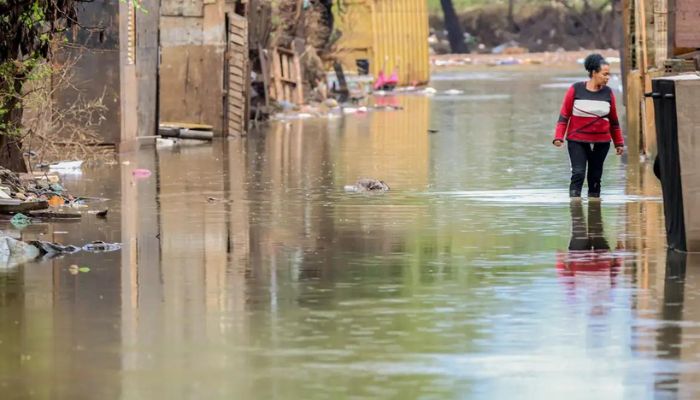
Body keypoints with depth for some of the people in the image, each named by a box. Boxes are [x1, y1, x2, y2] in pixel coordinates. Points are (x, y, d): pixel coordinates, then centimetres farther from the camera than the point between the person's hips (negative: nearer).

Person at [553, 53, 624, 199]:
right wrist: (559, 137, -10)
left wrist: (619, 143, 14)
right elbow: (564, 115, -1)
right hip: (577, 141, -3)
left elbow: (613, 121, 13)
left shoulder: (608, 93, 3)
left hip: (601, 143, 3)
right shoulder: (576, 89, -5)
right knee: (578, 174, -13)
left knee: (595, 177, 8)